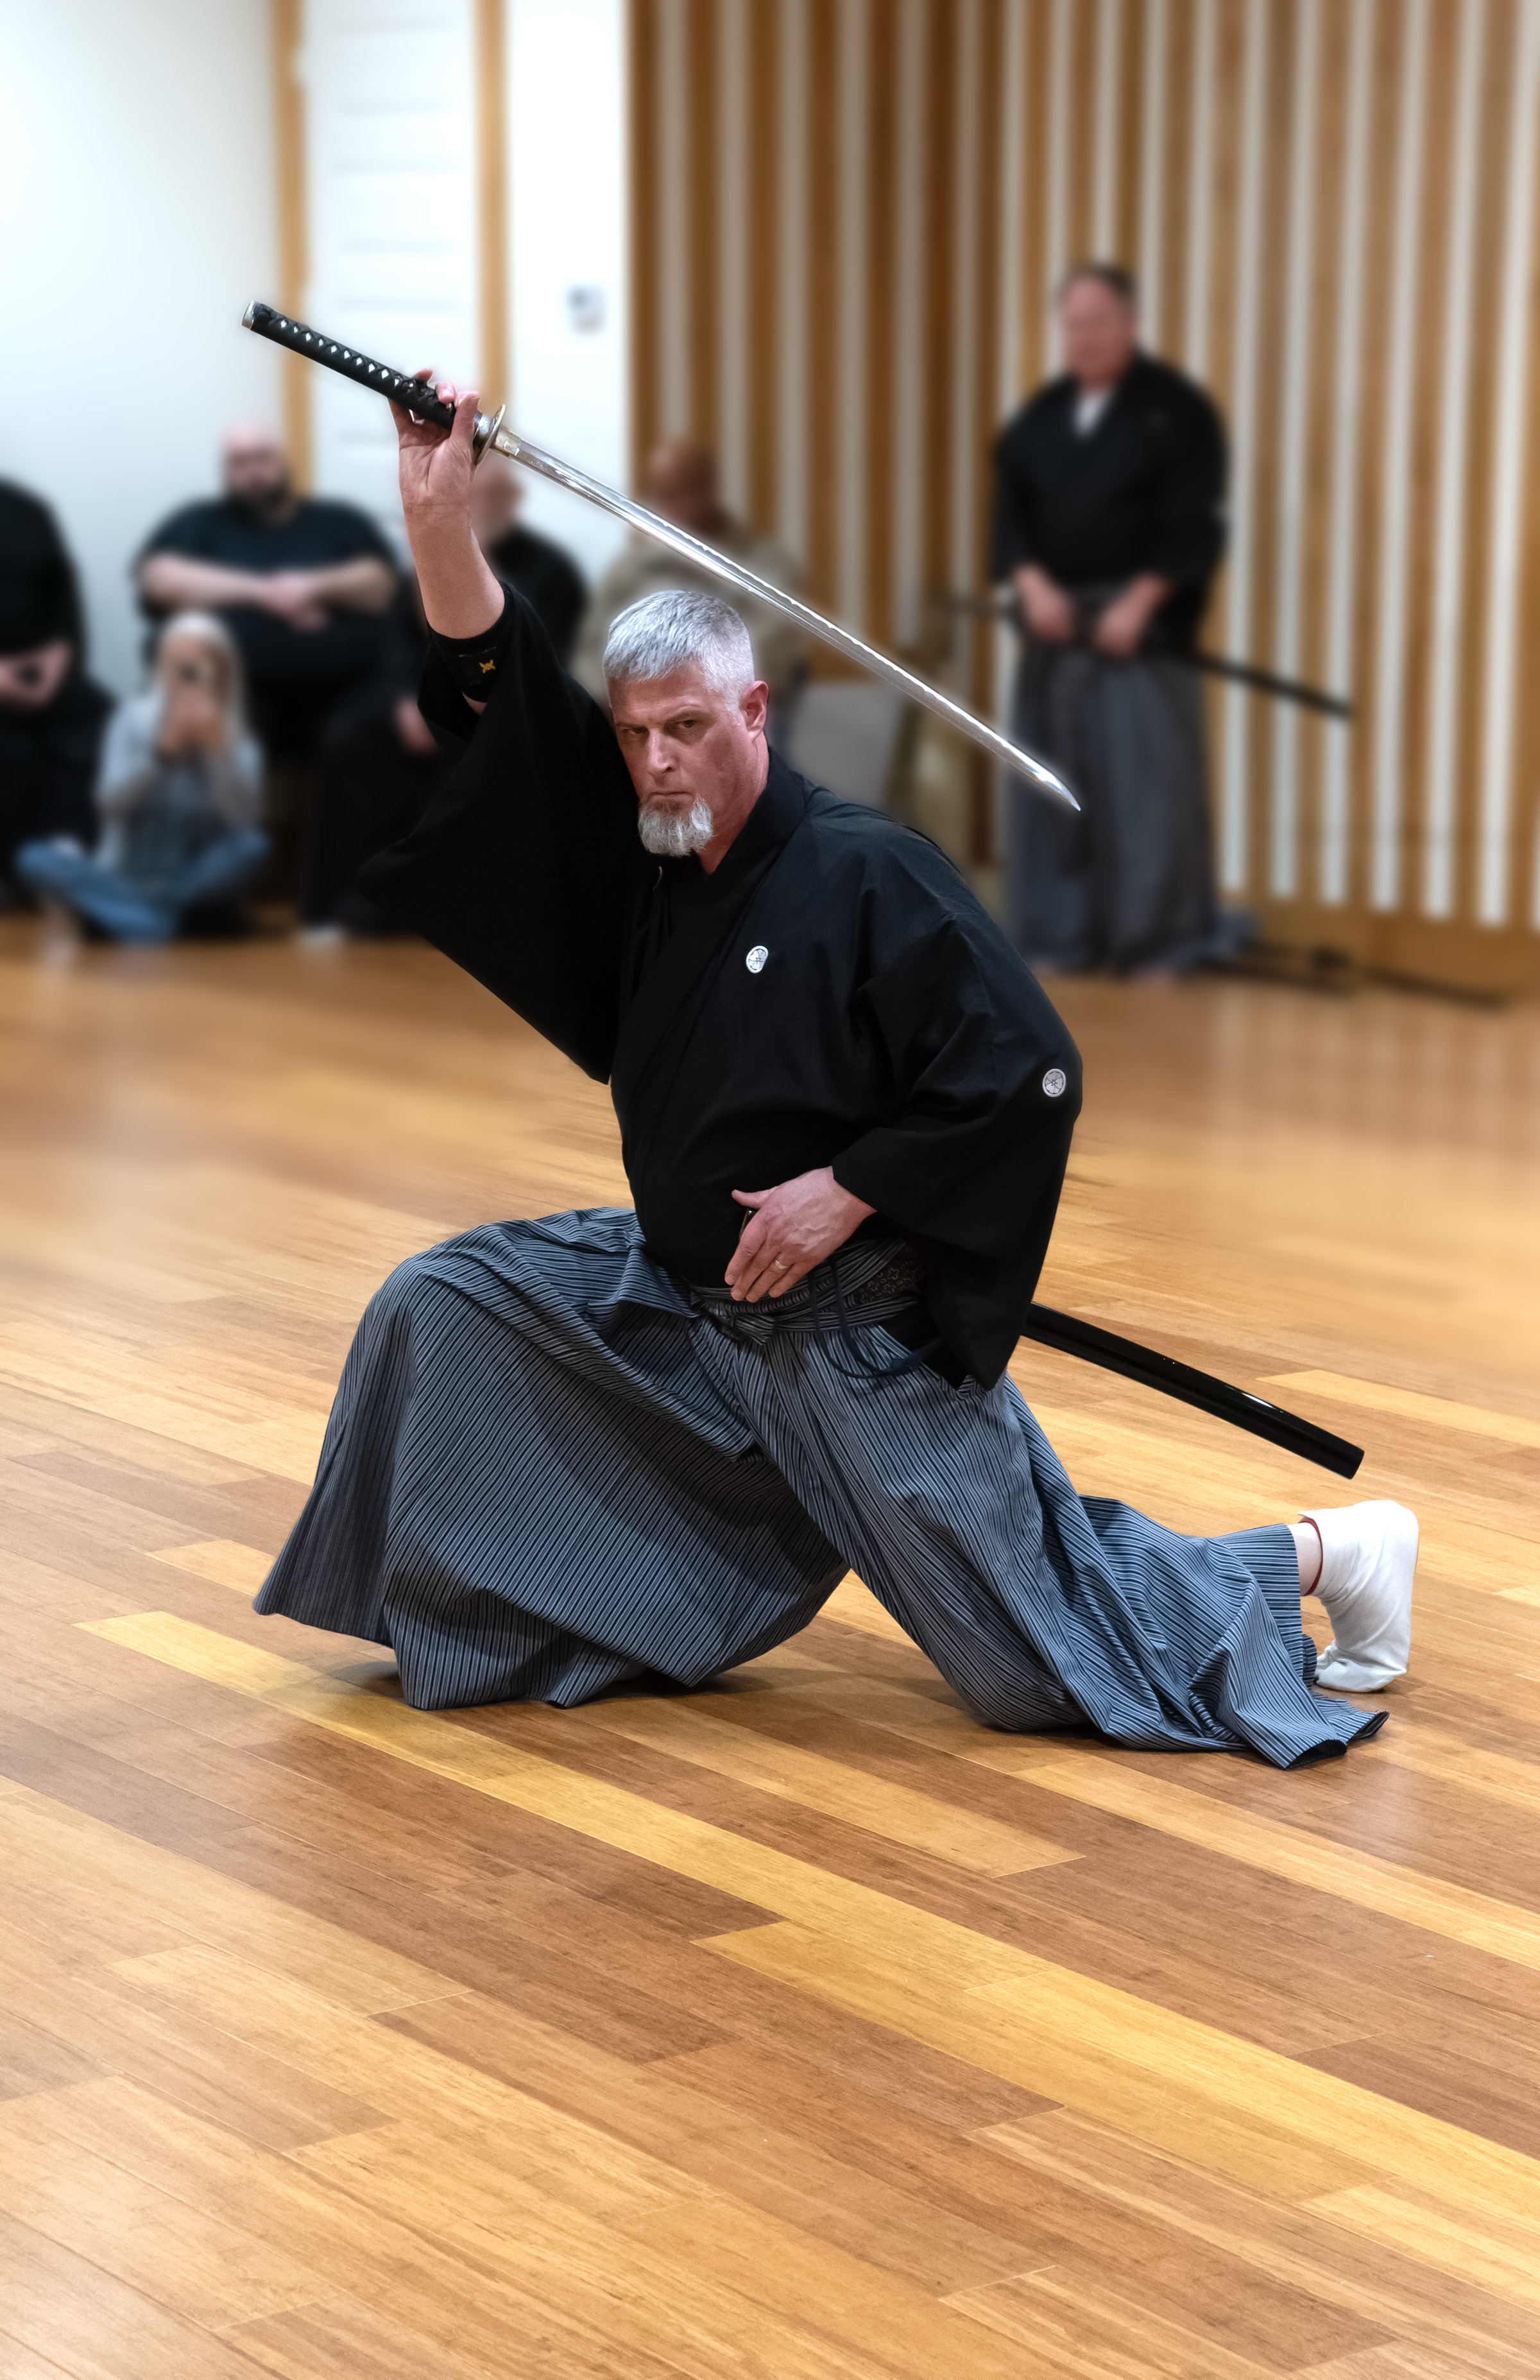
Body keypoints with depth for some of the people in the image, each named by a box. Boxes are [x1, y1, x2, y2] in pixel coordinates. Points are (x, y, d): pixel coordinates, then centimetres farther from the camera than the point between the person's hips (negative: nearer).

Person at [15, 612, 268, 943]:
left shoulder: (238, 741, -1)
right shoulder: (136, 720, -1)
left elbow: (243, 821, -17)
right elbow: (112, 804, -13)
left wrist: (216, 748, -27)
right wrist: (162, 751, -26)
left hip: (200, 882, 0)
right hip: (128, 881, 0)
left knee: (252, 847, -32)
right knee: (34, 860, -26)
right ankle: (155, 922, -37)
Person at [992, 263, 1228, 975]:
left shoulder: (1178, 409, -3)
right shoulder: (1039, 417, 12)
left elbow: (1192, 525, -9)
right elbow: (1010, 511, 10)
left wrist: (1138, 604, -17)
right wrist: (1032, 584, -8)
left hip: (1141, 622, -5)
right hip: (1055, 619, 5)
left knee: (1147, 780, -7)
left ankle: (1157, 941, 0)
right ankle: (1058, 934, 12)